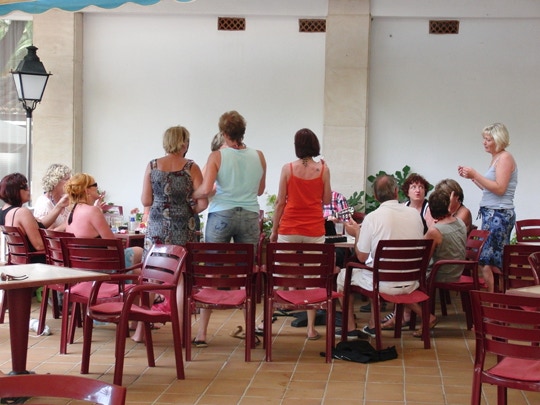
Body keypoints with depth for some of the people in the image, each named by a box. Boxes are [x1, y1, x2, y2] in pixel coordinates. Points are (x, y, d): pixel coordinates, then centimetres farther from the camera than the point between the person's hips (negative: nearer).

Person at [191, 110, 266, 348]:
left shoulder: (217, 156, -5)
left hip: (221, 215, -2)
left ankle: (202, 333, 4)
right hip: (250, 216, 2)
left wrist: (191, 195, 5)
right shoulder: (258, 156, 5)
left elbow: (206, 189, -14)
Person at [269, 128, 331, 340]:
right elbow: (327, 200, 7)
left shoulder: (288, 169, -3)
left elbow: (280, 202, -1)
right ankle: (311, 328, 5)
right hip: (314, 231, 0)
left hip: (289, 229, 0)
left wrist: (274, 230, 7)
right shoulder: (323, 169, -1)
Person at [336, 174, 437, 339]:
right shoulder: (415, 213, -1)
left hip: (385, 284, -5)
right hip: (411, 284, 5)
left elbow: (362, 257, -9)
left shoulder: (372, 218, -15)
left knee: (343, 276, 20)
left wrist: (357, 233, 9)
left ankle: (350, 328, 25)